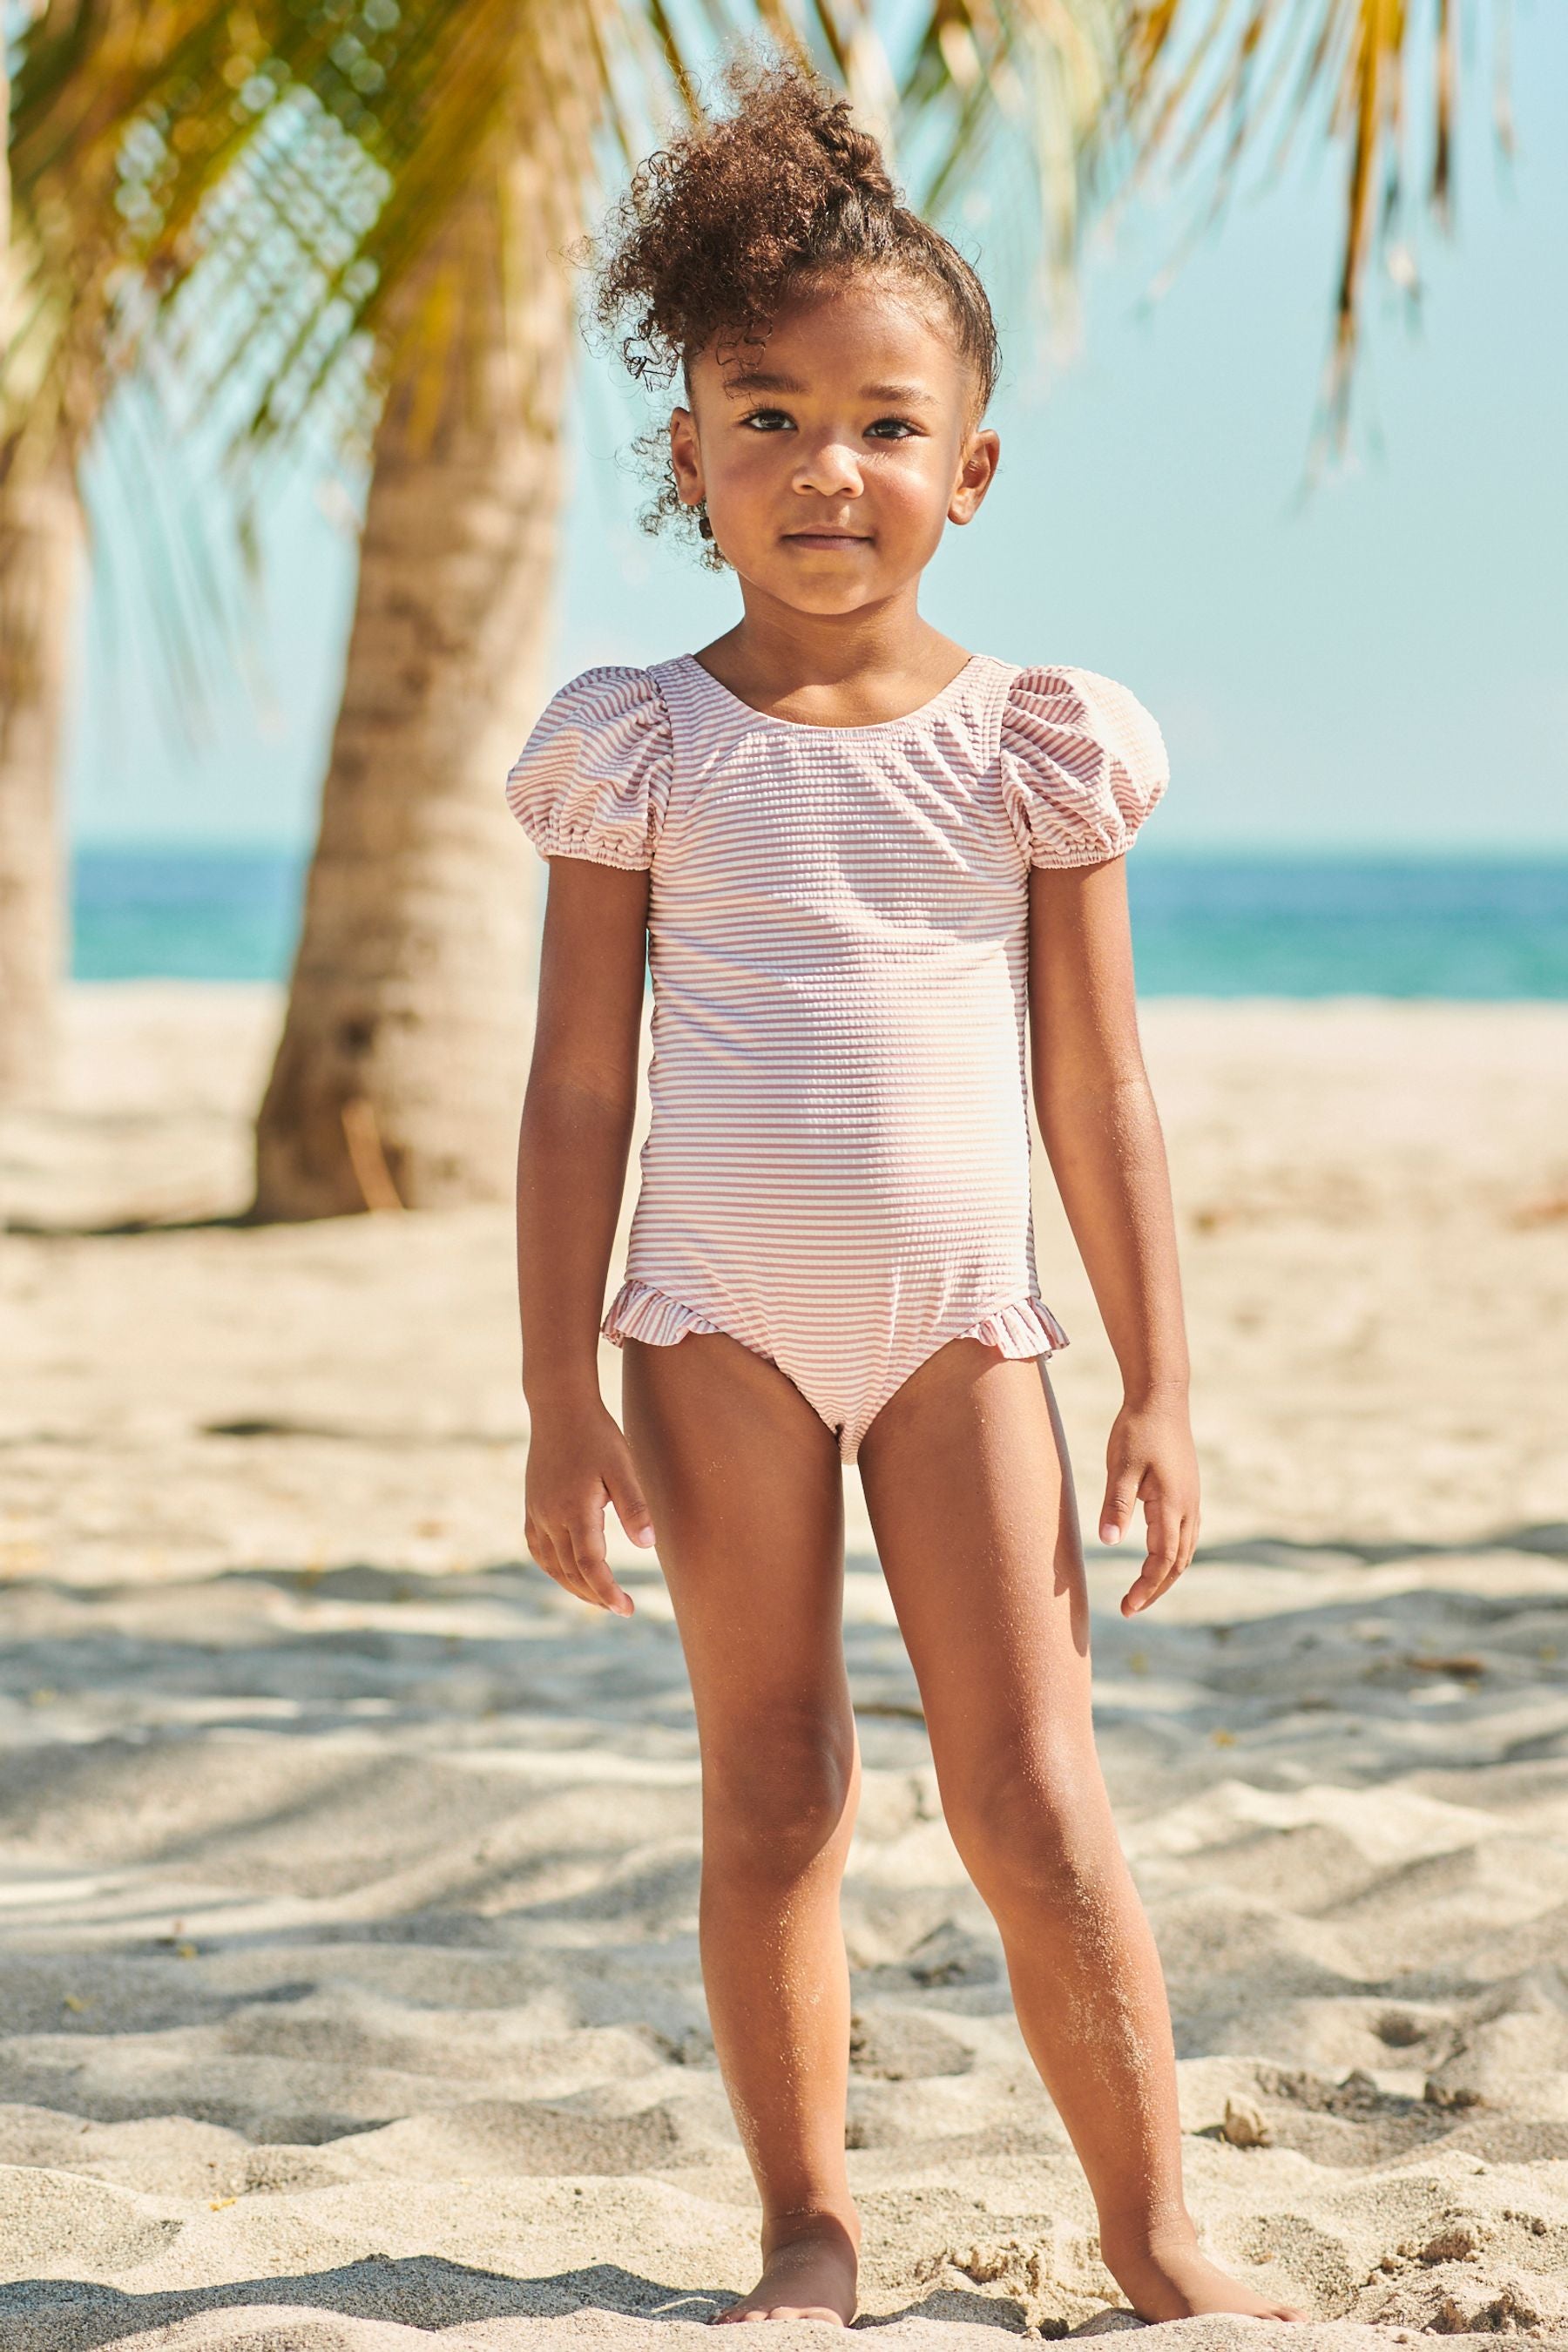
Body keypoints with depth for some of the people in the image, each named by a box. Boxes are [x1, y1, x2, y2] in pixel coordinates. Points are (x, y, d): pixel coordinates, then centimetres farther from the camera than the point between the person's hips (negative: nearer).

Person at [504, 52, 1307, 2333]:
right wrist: (563, 1397, -3)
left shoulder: (1032, 744, 1)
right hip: (722, 1330, 0)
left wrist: (1160, 1390, 1)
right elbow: (579, 1091, 1)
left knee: (1035, 1802, -1)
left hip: (964, 1331, 0)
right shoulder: (644, 747, 0)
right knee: (771, 1798, 4)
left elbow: (1103, 1097, 4)